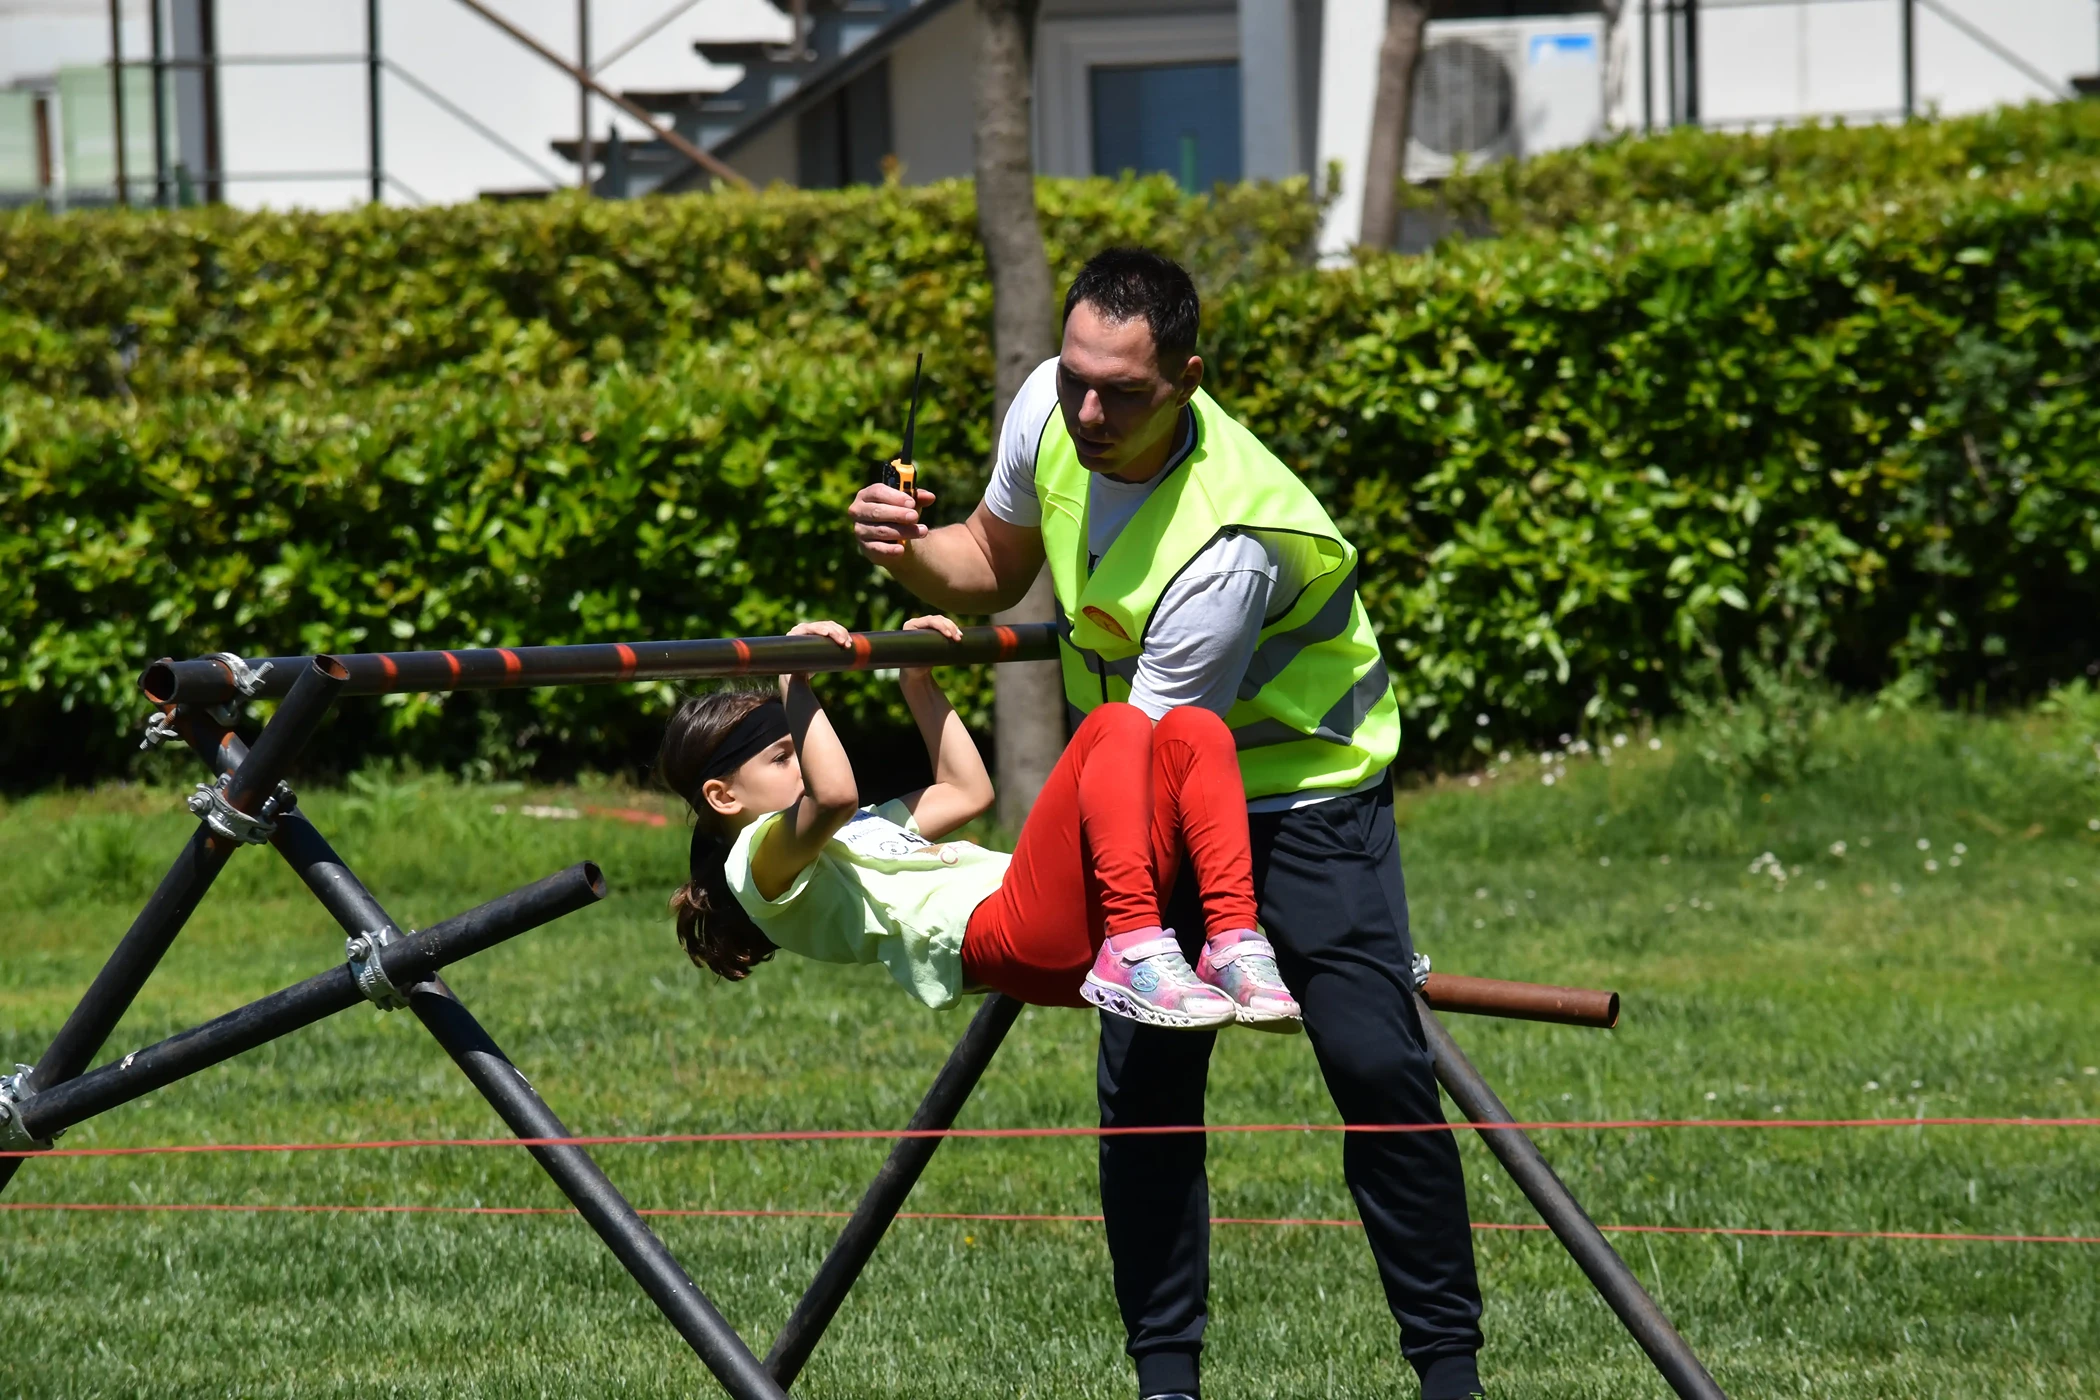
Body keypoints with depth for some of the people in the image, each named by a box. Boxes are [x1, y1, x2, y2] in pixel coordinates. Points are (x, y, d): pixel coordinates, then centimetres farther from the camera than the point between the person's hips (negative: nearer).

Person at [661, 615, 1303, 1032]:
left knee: (1192, 732, -5)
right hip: (997, 933, -9)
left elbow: (966, 791, 45)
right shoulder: (761, 861, 8)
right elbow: (833, 794, -14)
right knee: (1116, 727, -23)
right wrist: (794, 684, -8)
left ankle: (1233, 943, -19)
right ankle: (1135, 953, -34)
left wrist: (917, 682, 42)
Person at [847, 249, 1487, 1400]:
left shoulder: (1230, 543, -35)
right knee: (1144, 1082, -5)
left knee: (1376, 1066, -15)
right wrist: (912, 553, -15)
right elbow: (993, 566, 7)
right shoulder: (1047, 411, -14)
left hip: (1303, 786, -6)